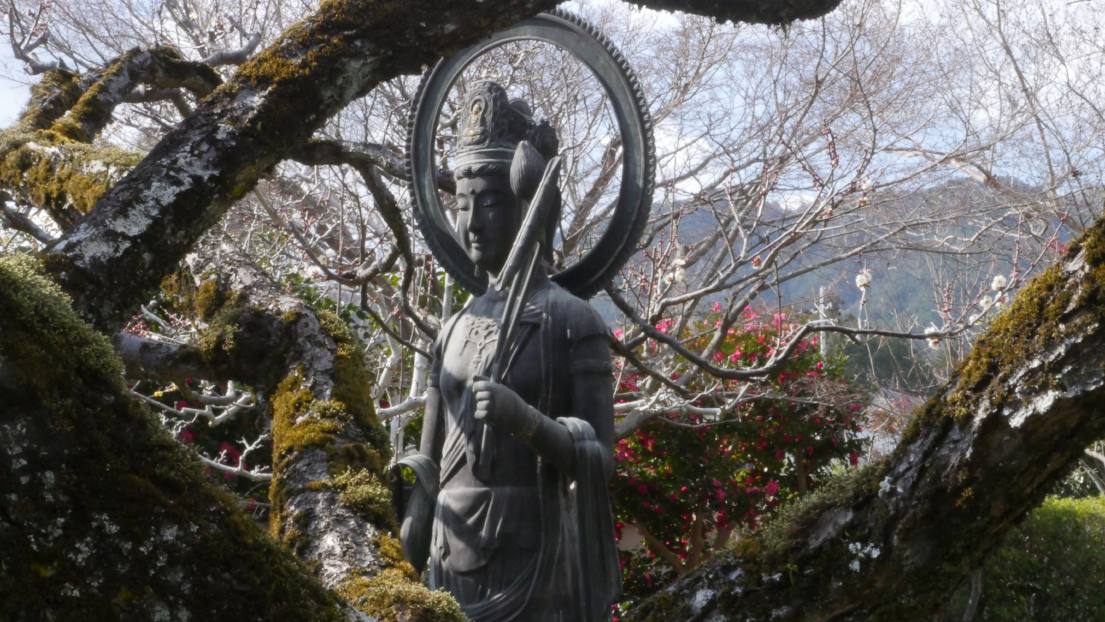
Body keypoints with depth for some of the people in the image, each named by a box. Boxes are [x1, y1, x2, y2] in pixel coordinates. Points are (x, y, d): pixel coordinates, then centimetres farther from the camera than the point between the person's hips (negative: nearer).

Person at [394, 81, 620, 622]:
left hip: (538, 578, -5)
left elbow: (600, 460, -7)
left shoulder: (574, 323, -4)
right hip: (452, 575, 5)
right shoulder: (454, 331, 13)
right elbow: (428, 473, 15)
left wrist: (527, 420, -25)